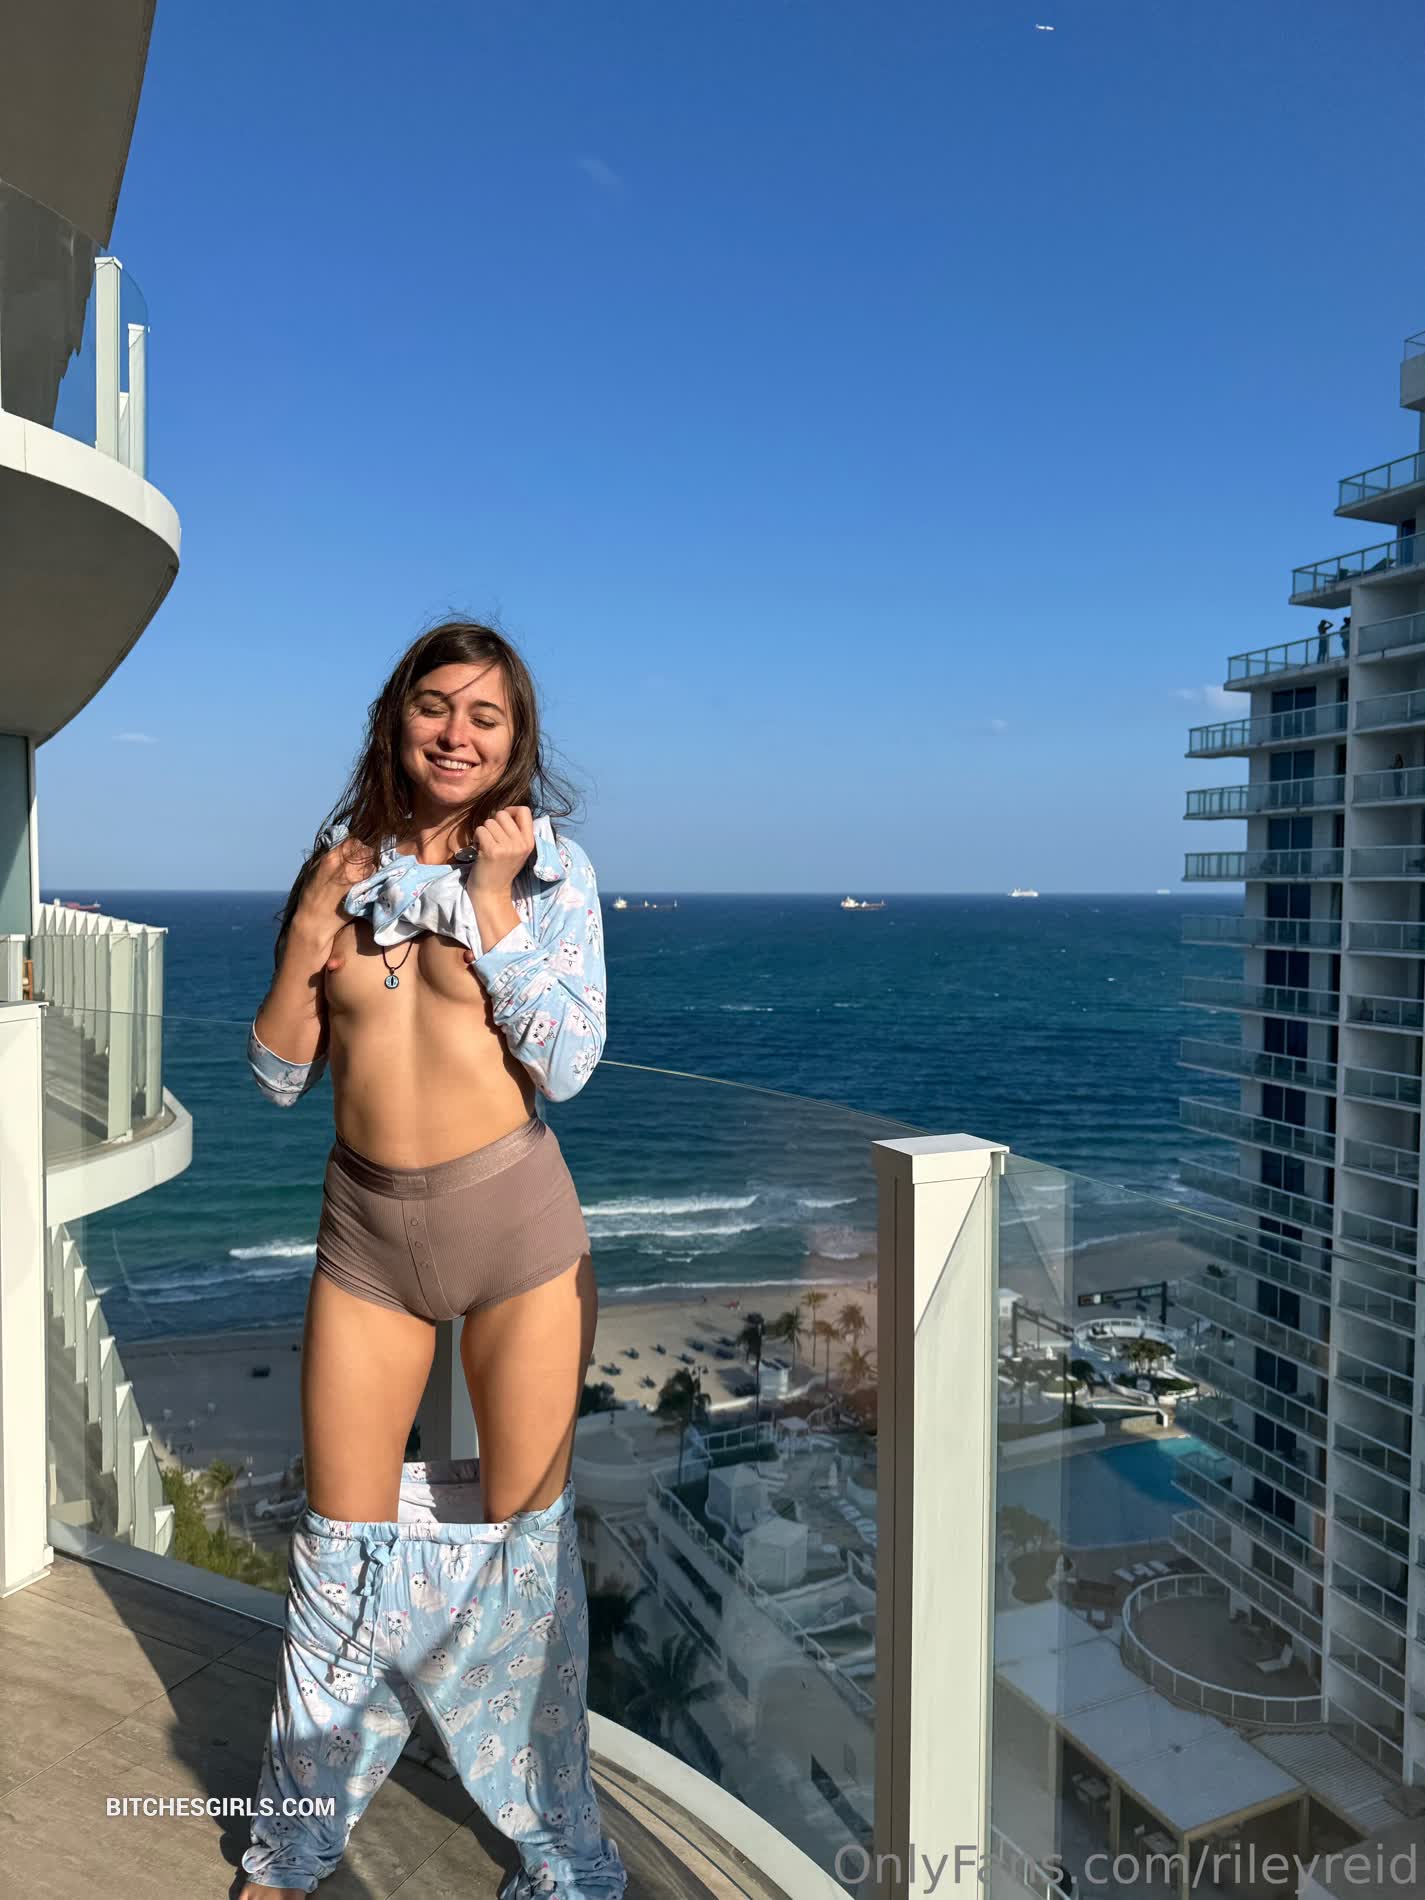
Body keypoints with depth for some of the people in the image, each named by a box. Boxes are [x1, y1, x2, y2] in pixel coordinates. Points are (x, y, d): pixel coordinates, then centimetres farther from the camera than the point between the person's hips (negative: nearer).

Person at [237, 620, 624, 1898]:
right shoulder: (342, 869, 4)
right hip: (366, 1229, 3)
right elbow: (281, 1077, 6)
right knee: (344, 1537, 14)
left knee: (523, 1531, 10)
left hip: (517, 1220, -2)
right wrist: (305, 939, -9)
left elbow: (567, 1063, -13)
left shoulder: (551, 868, -4)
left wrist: (493, 899, -16)